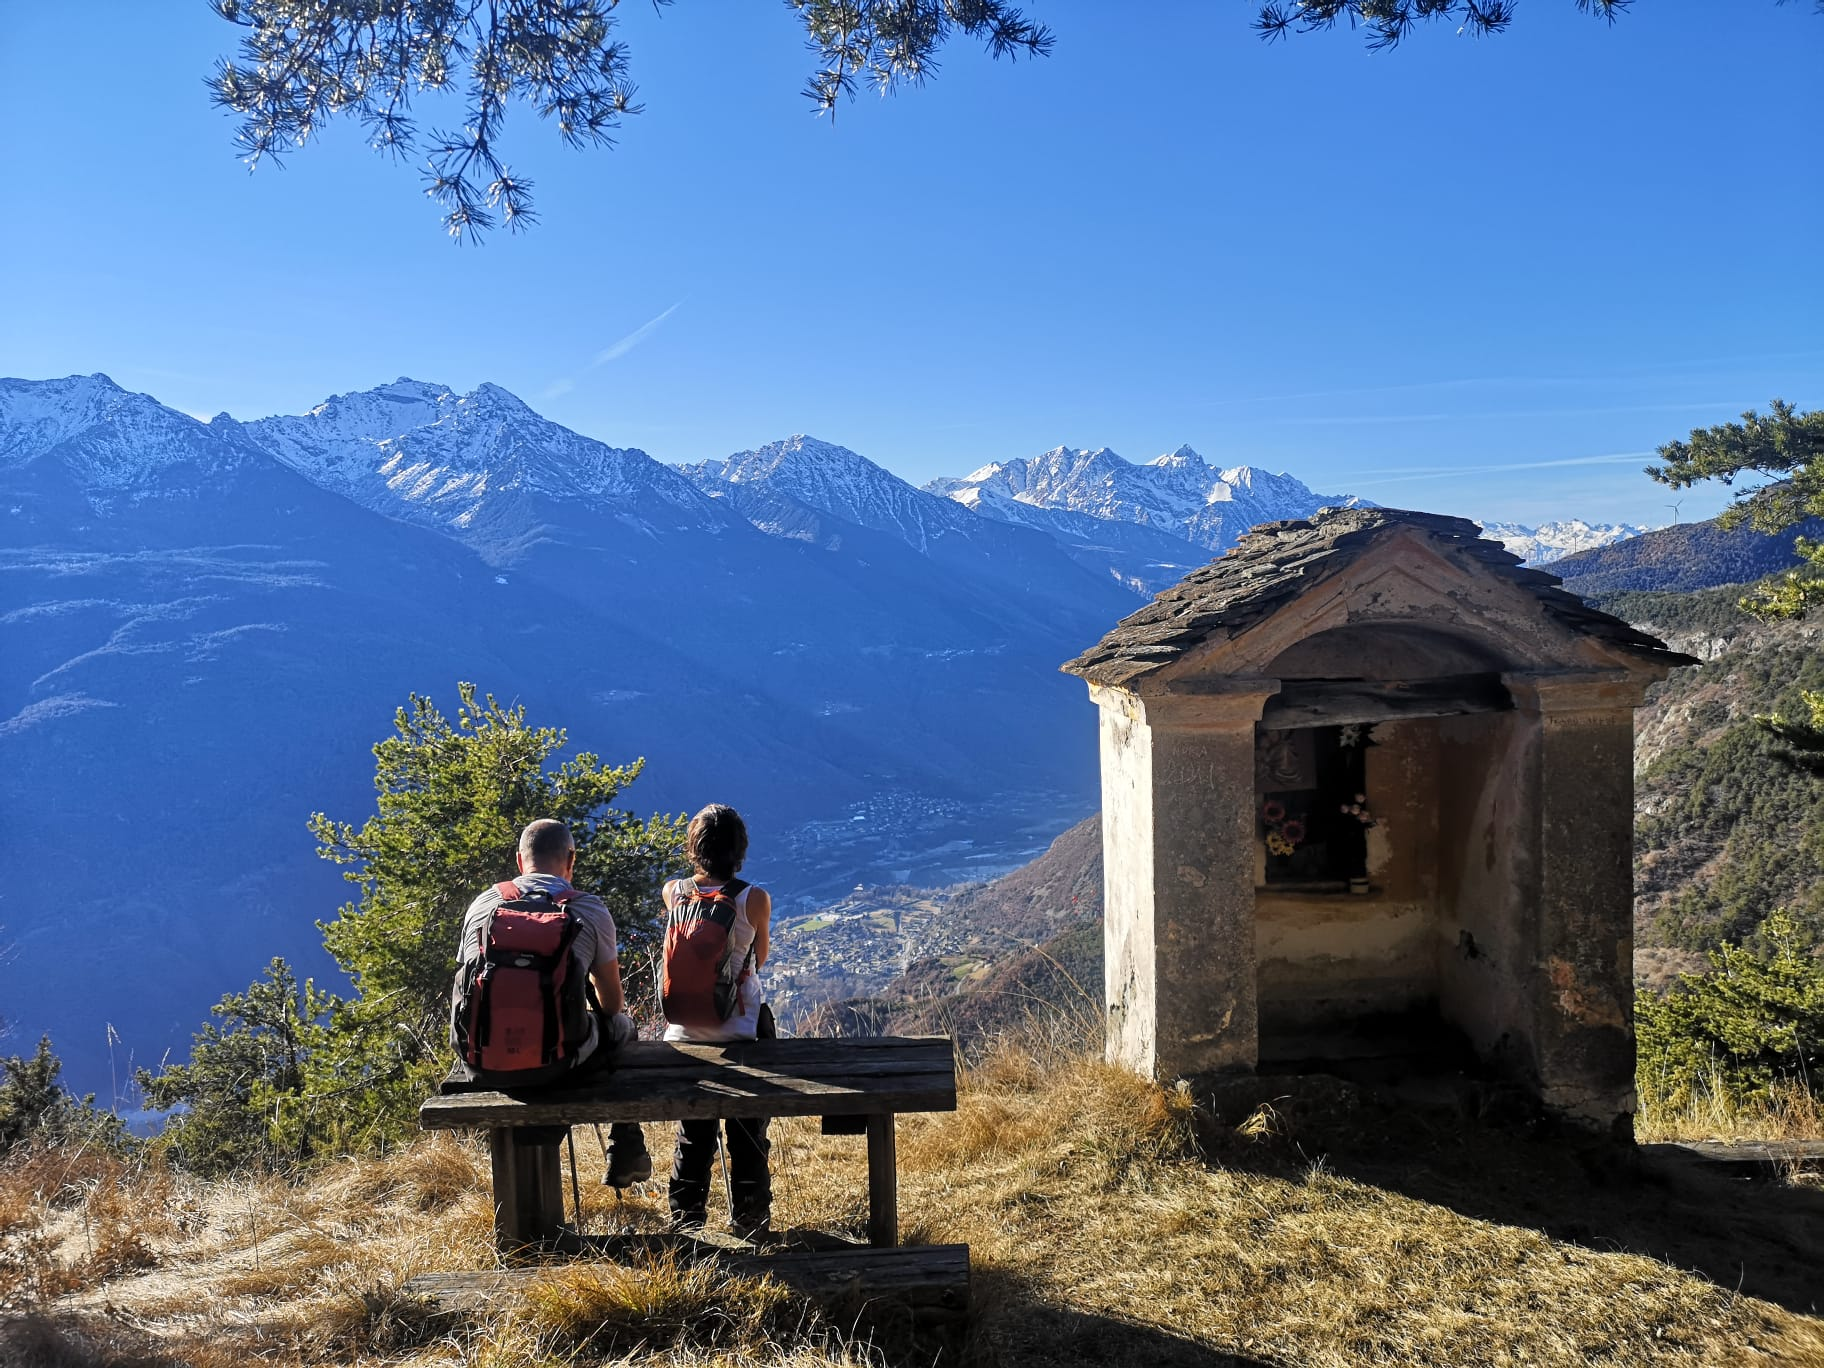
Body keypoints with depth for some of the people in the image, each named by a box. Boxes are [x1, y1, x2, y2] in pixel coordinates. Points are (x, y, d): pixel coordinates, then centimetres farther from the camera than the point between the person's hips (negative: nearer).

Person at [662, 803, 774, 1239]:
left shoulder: (673, 893, -8)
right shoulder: (754, 900, -16)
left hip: (684, 1033, 3)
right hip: (741, 1032, -2)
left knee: (692, 1134, 17)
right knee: (748, 1134, 13)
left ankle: (686, 1221, 26)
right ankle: (749, 1222, 22)